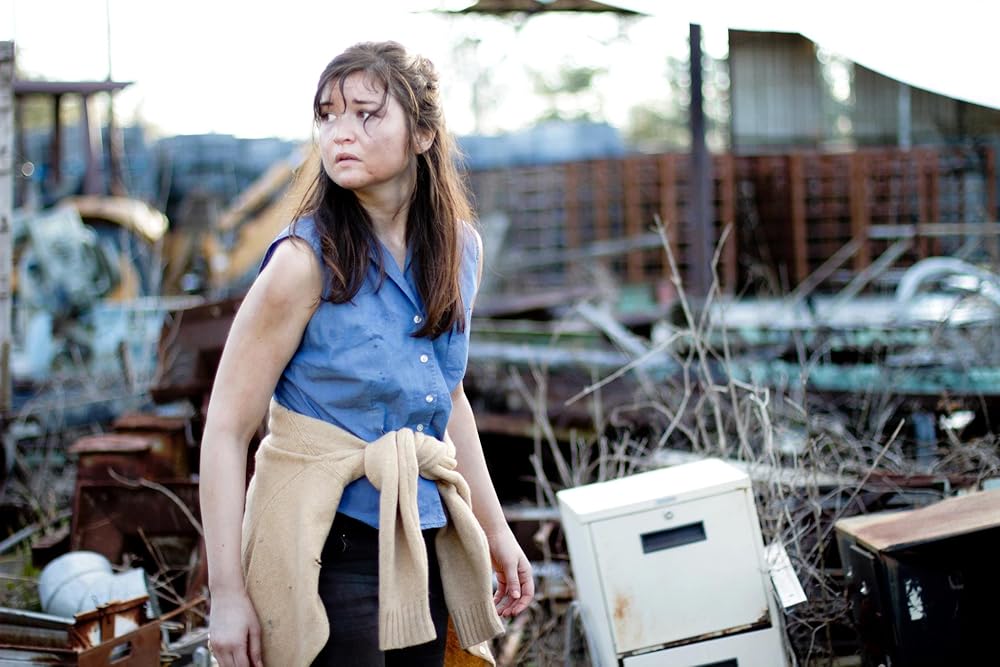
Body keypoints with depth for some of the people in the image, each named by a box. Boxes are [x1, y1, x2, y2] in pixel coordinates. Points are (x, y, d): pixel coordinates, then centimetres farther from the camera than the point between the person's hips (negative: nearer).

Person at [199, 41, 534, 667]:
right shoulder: (307, 259, -14)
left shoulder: (462, 247, 4)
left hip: (421, 538, 6)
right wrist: (228, 594, -17)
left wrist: (496, 530, 18)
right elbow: (227, 428, -13)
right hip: (327, 541, -6)